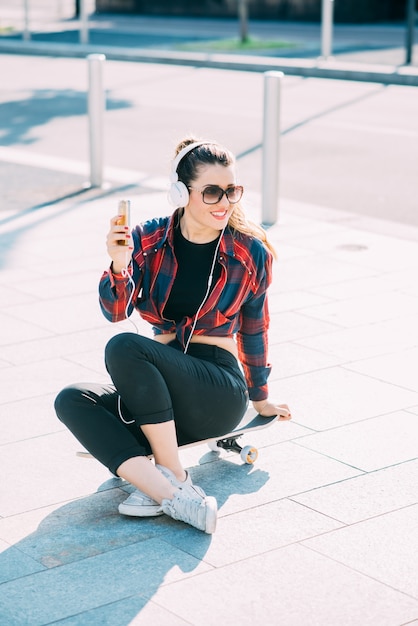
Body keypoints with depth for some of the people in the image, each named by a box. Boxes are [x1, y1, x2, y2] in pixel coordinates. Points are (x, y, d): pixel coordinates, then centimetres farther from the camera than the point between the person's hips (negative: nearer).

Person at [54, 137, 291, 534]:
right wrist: (119, 266, -29)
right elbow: (115, 311, -8)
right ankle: (171, 493, -36)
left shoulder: (250, 253, -4)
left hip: (220, 391, -4)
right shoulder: (149, 239, 1)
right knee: (71, 401, -22)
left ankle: (174, 479, -22)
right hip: (163, 389, 5)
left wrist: (259, 398, 20)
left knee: (124, 348, -29)